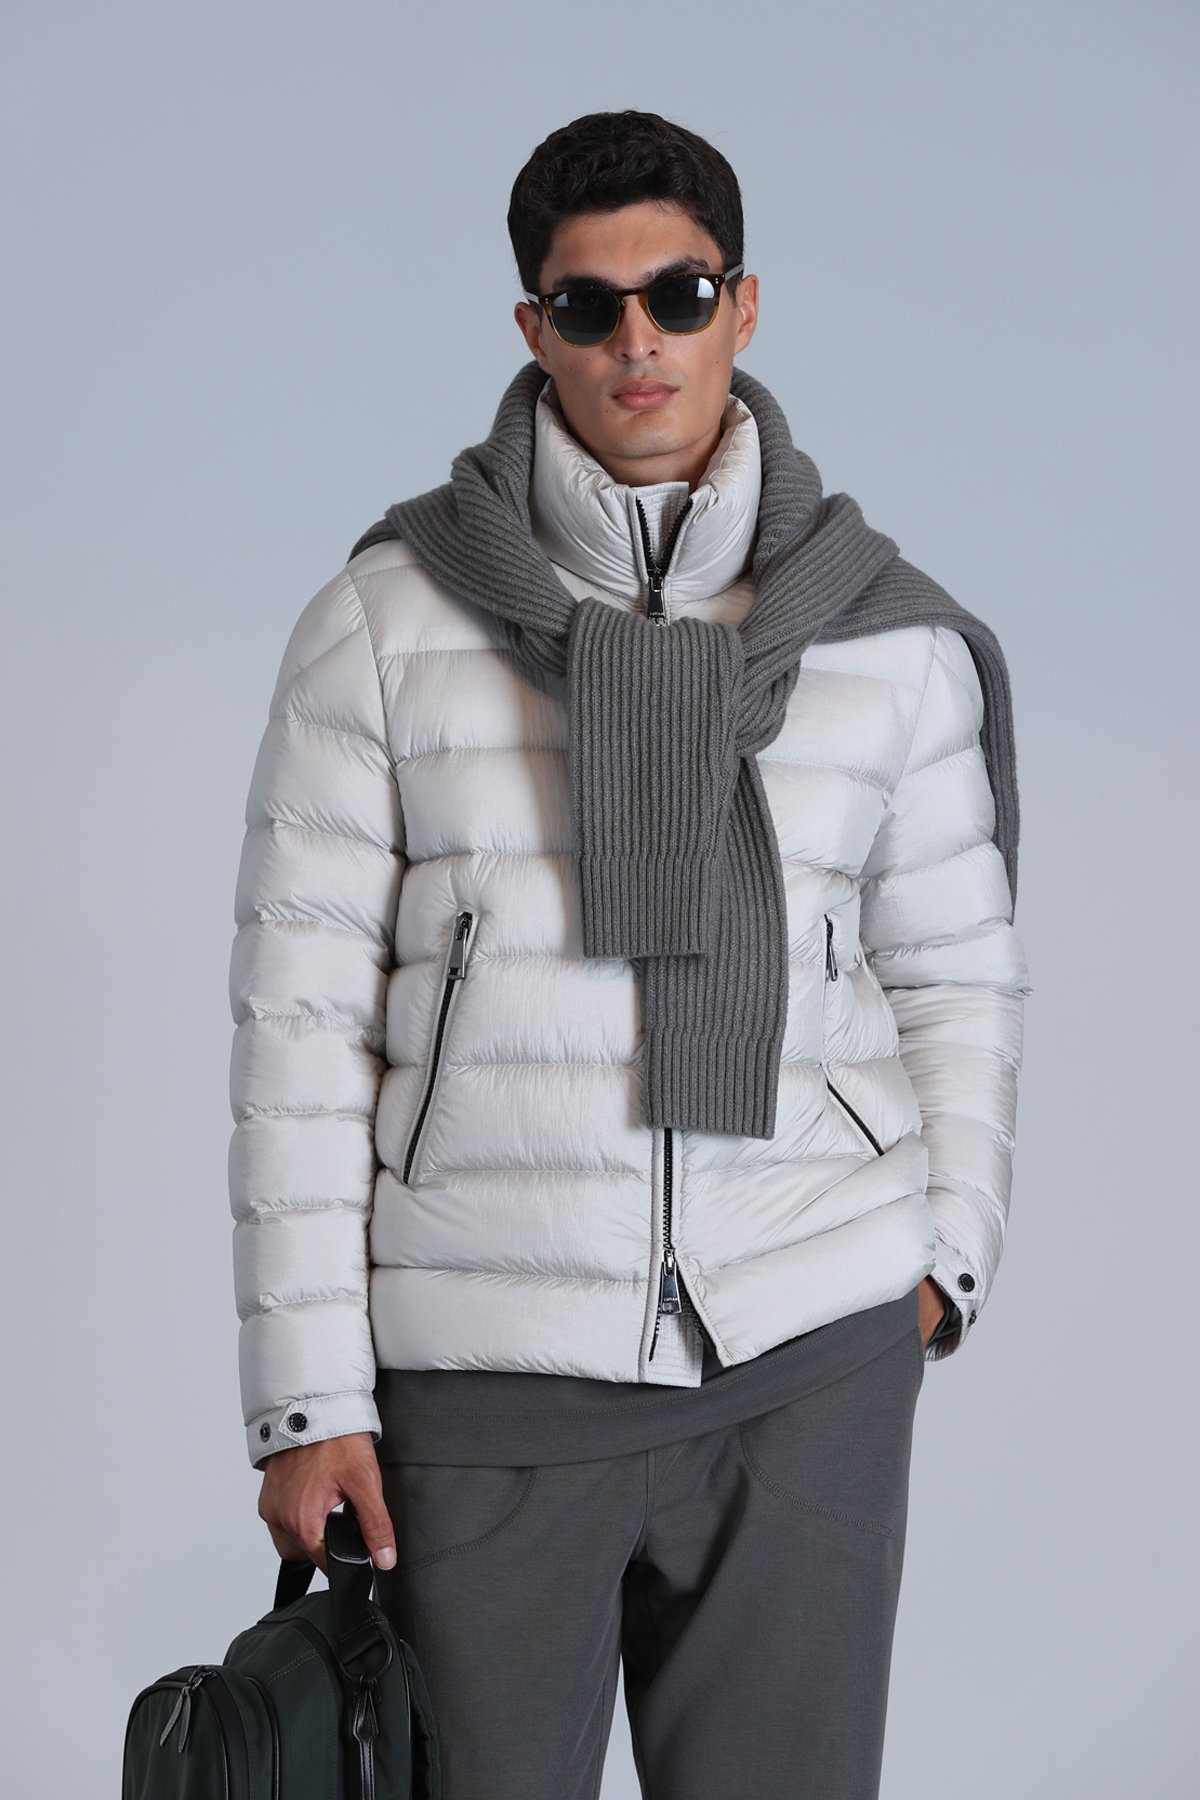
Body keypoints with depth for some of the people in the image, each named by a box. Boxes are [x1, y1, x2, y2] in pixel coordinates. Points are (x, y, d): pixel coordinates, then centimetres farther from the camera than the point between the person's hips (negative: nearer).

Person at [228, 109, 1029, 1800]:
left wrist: (946, 1252, 1)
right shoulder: (386, 621, -1)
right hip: (483, 1362, -1)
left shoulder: (891, 633, 4)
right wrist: (304, 1400, -5)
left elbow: (955, 973, 15)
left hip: (810, 1355, 1)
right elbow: (299, 1016, -2)